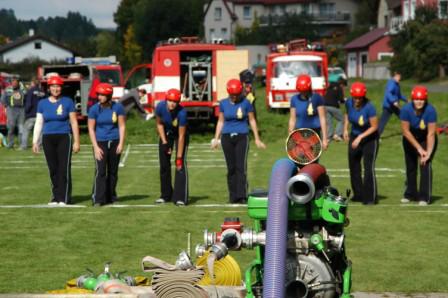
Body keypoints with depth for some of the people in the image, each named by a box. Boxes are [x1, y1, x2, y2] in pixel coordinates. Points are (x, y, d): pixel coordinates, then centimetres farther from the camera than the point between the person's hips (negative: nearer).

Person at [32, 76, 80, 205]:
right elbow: (38, 123, 11)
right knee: (53, 169, 5)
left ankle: (64, 198, -5)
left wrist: (76, 141, -2)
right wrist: (35, 142, 6)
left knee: (64, 168, -7)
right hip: (48, 139, 3)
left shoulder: (67, 102, 1)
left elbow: (74, 122, 2)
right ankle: (55, 197, 12)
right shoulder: (42, 103, 8)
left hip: (64, 137, -2)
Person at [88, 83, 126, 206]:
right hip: (100, 142, -2)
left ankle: (111, 197, 19)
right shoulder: (94, 109, -4)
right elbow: (91, 128, -1)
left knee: (113, 171, 8)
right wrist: (96, 147, -8)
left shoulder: (118, 107, -2)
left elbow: (122, 126, 2)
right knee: (100, 171, -11)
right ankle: (98, 199, -11)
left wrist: (121, 143, -5)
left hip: (114, 142, 2)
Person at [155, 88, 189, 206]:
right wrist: (164, 142, -11)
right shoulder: (161, 107, -26)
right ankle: (166, 195, 20)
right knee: (164, 164, 6)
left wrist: (179, 157, -28)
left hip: (179, 132, -4)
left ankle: (180, 197, -17)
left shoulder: (182, 113, -35)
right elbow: (159, 124, -5)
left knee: (181, 165, -16)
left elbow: (181, 136, -30)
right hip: (166, 133, 4)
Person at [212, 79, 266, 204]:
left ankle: (242, 196, -12)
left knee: (241, 167, -10)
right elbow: (220, 122, 14)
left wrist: (257, 139, 6)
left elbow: (252, 120, 6)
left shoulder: (245, 103, -1)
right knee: (231, 168, 4)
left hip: (241, 137, -2)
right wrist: (216, 139, 10)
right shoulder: (223, 103, 6)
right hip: (227, 137, 2)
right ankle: (233, 197, 9)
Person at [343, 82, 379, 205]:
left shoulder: (369, 107, -28)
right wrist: (345, 129, 2)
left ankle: (370, 197, -6)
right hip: (354, 136, 6)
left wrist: (360, 137, -24)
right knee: (353, 166, 12)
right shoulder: (349, 103, -13)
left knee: (368, 168, -11)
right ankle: (358, 194, 24)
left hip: (369, 138, -6)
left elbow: (374, 126, -21)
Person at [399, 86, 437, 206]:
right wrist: (419, 148, -22)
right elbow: (406, 131, -20)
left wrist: (428, 152, -34)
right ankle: (410, 194, 27)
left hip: (426, 139, -2)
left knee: (425, 165, -14)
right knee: (410, 167, 10)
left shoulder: (430, 110, -30)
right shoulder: (406, 110, -27)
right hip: (410, 138, 2)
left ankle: (424, 197, -9)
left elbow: (431, 134, -28)